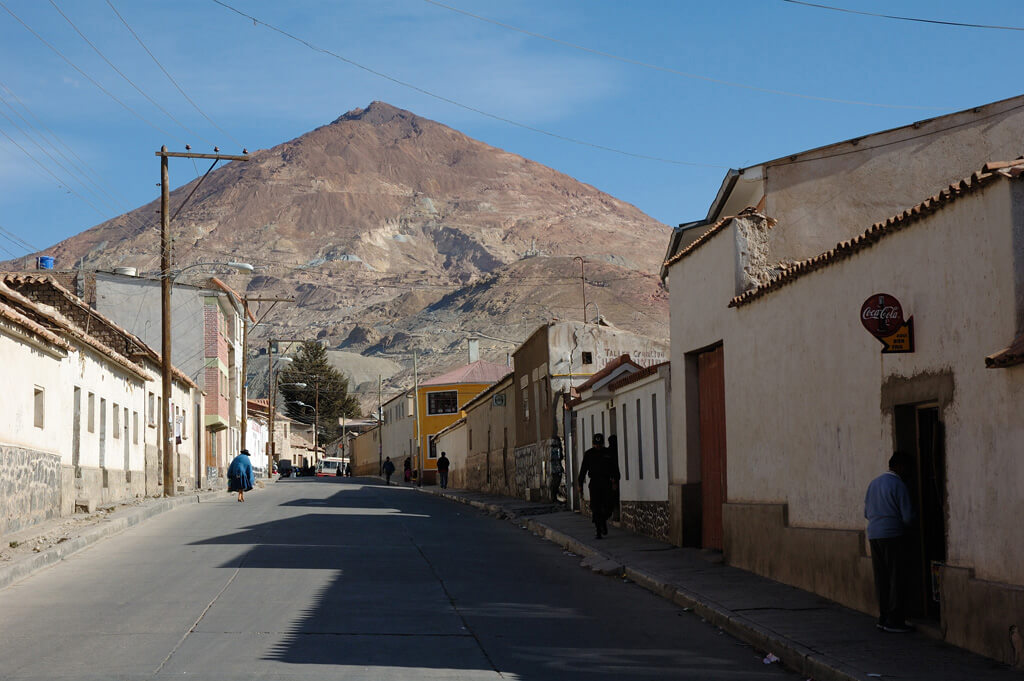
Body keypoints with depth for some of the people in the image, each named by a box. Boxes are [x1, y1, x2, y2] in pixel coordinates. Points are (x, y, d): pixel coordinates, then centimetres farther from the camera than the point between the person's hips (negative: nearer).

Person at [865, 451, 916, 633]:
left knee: (882, 579, 10)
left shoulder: (874, 483, 14)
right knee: (897, 579, -2)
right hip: (893, 536, -7)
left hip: (874, 536, 7)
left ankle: (884, 618, 12)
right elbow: (908, 516, -11)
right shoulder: (898, 485, -9)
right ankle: (894, 621, -3)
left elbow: (867, 513, 20)